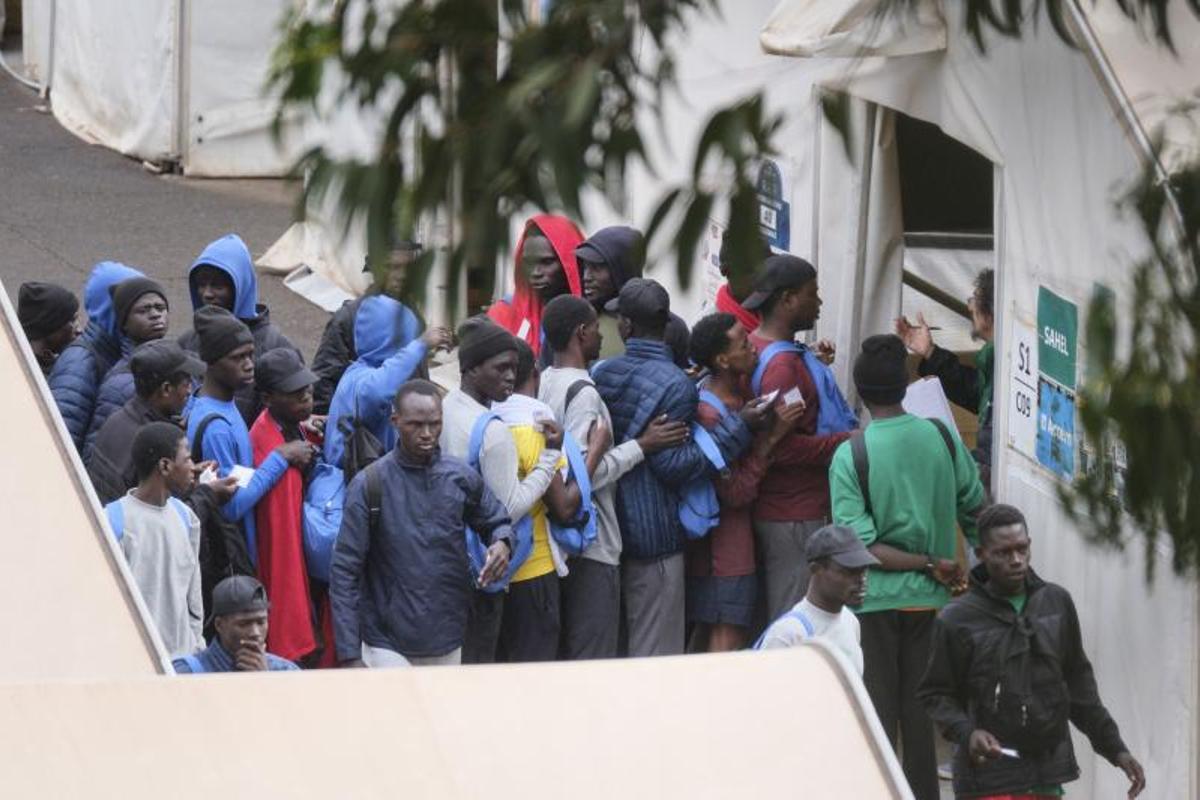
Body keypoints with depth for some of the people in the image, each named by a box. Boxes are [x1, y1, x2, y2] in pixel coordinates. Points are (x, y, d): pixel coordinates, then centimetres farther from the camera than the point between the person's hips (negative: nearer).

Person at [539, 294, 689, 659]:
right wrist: (641, 446, -16)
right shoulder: (583, 393, -17)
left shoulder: (544, 383, 9)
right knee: (593, 657, -4)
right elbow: (583, 473, -23)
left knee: (559, 652, 14)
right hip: (591, 547, -9)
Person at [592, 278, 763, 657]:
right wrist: (736, 427, -17)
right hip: (655, 537, -6)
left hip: (608, 528, 6)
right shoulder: (675, 385, -15)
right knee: (655, 655, 0)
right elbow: (674, 466, -19)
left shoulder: (600, 374, 3)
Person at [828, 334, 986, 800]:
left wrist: (932, 566, -12)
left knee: (878, 709, 6)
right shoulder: (942, 438, -4)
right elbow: (976, 512, 6)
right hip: (928, 599, 3)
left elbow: (859, 547, -18)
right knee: (920, 707, 13)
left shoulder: (850, 457, -13)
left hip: (875, 599, -3)